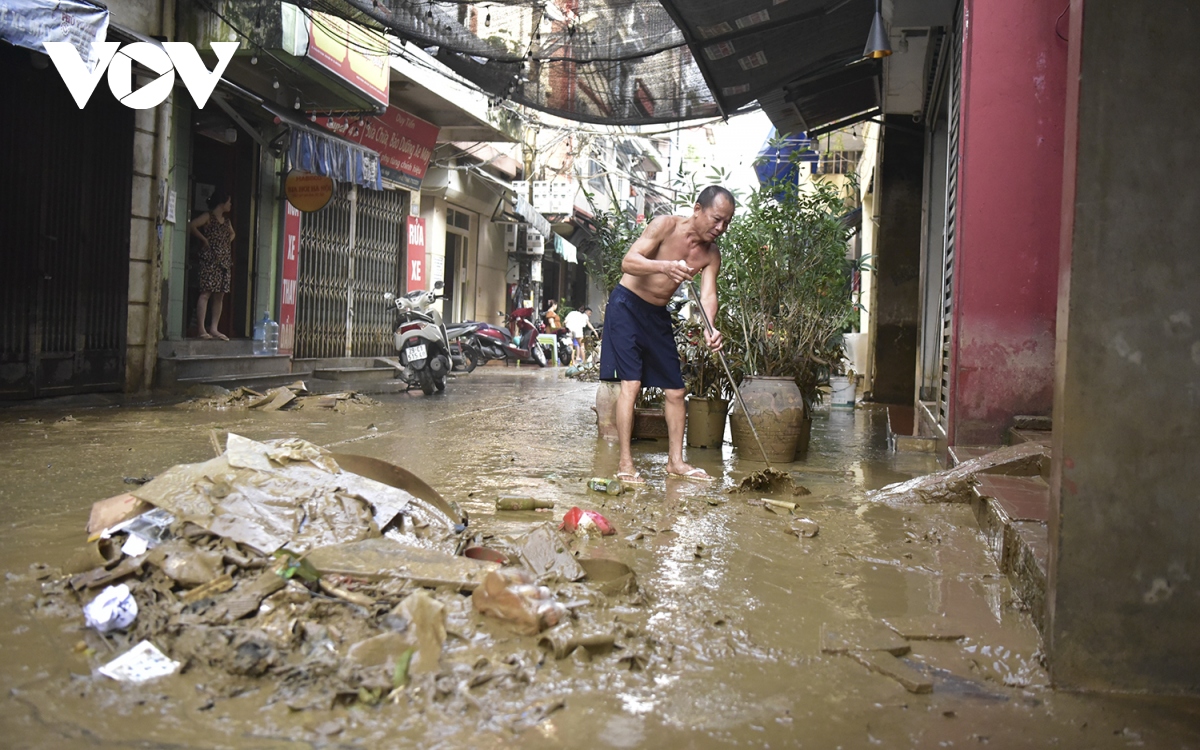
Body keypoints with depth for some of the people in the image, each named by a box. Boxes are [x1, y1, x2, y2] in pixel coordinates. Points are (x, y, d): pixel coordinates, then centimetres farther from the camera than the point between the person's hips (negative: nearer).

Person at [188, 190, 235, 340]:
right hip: (210, 260, -8)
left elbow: (232, 233, 37)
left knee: (220, 295, 5)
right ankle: (202, 329, -15)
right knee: (206, 293, -12)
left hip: (224, 261, 8)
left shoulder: (226, 220, 19)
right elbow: (192, 226, -16)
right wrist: (204, 239, -11)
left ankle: (214, 328, 7)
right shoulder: (208, 216, -3)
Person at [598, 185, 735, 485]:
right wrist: (665, 265, -44)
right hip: (627, 305, -6)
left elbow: (708, 294, -16)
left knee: (675, 390, 6)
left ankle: (675, 461, 17)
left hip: (658, 315, 6)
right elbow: (628, 262, -26)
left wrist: (709, 328, -37)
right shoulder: (666, 225, -17)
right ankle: (625, 463, -11)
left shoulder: (711, 255, -3)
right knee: (631, 382, -15)